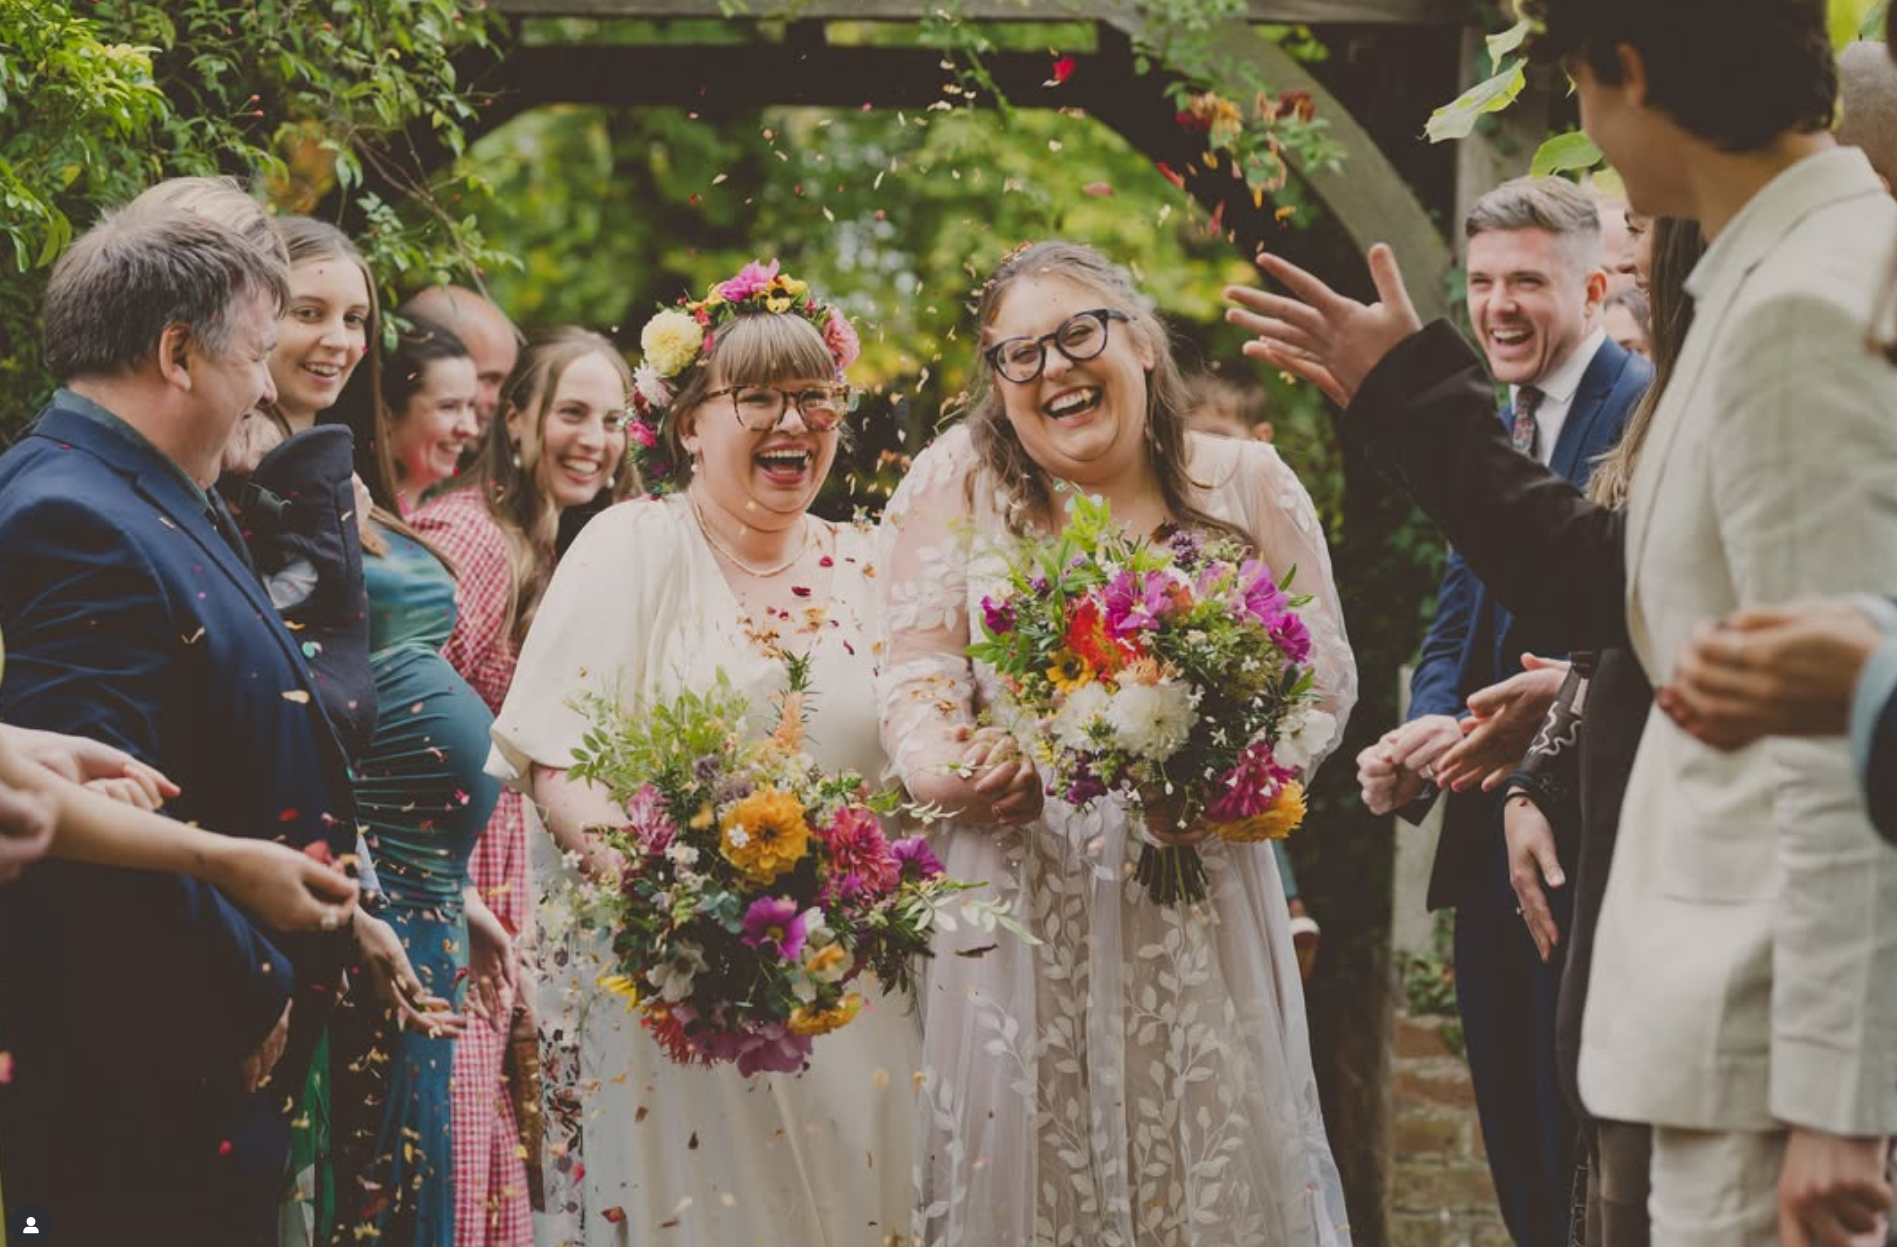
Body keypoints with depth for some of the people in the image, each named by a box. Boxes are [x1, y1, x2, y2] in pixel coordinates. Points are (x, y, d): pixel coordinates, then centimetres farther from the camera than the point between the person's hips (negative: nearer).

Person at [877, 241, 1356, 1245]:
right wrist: (954, 775, -23)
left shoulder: (1246, 483, 6)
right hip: (1019, 908, -1)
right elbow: (916, 676, -2)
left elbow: (1323, 673, 6)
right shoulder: (958, 480, 3)